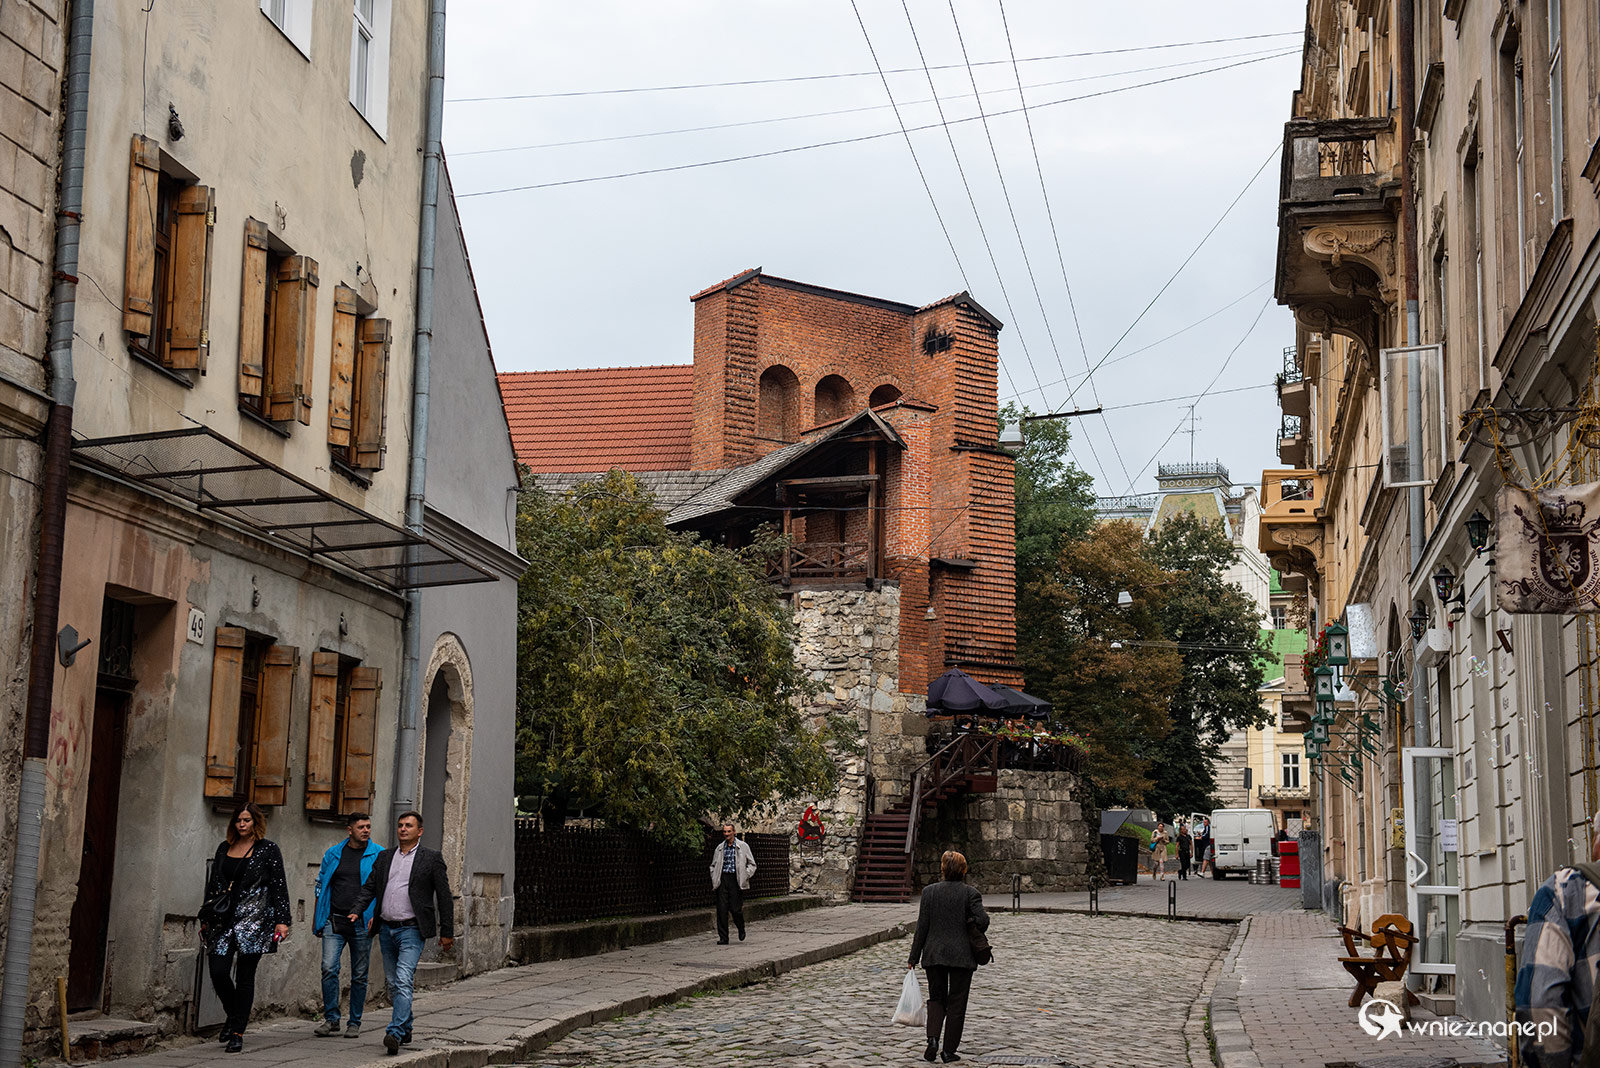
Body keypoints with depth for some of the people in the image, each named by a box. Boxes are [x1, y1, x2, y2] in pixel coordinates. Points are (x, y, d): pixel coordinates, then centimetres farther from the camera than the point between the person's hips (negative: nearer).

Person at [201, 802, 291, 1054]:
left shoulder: (268, 850, 1)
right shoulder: (224, 848, 14)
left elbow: (279, 887, -2)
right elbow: (212, 884, 19)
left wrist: (282, 920, -9)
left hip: (254, 920, -4)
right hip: (224, 920, 4)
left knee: (245, 977, -2)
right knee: (218, 971, -6)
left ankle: (237, 1032, 5)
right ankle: (233, 1015, 20)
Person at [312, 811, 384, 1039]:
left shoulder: (379, 855, 3)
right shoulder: (333, 854, 9)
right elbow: (321, 886, 16)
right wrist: (316, 919, 13)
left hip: (362, 923, -1)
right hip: (334, 921, 1)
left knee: (359, 975, 4)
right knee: (329, 968, -12)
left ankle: (355, 1022, 15)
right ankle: (331, 1018, -1)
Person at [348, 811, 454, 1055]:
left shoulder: (431, 858, -1)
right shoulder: (385, 856, 13)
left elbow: (444, 896, -1)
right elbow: (369, 887, 12)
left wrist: (447, 932, -3)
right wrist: (356, 911, -6)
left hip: (411, 930, -6)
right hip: (386, 929, 6)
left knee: (403, 980, -18)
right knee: (392, 983, 13)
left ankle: (395, 1033, -24)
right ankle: (406, 1028, 28)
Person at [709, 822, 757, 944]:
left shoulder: (743, 846, 4)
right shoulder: (719, 848, 14)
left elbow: (752, 864, 7)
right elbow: (713, 865, 23)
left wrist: (745, 876, -5)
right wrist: (714, 879, 9)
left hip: (736, 880, -3)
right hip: (722, 879, 3)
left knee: (735, 909, -6)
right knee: (721, 909, -3)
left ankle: (741, 929, 24)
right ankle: (723, 938, 2)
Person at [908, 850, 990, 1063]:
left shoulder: (929, 891, -2)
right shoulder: (970, 893, -7)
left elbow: (922, 927, -1)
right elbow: (982, 921, -17)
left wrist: (914, 957, 4)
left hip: (934, 955, 2)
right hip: (962, 956, -1)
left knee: (936, 998, 15)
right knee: (956, 1003, 8)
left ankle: (933, 1039, -7)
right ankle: (949, 1050, 8)